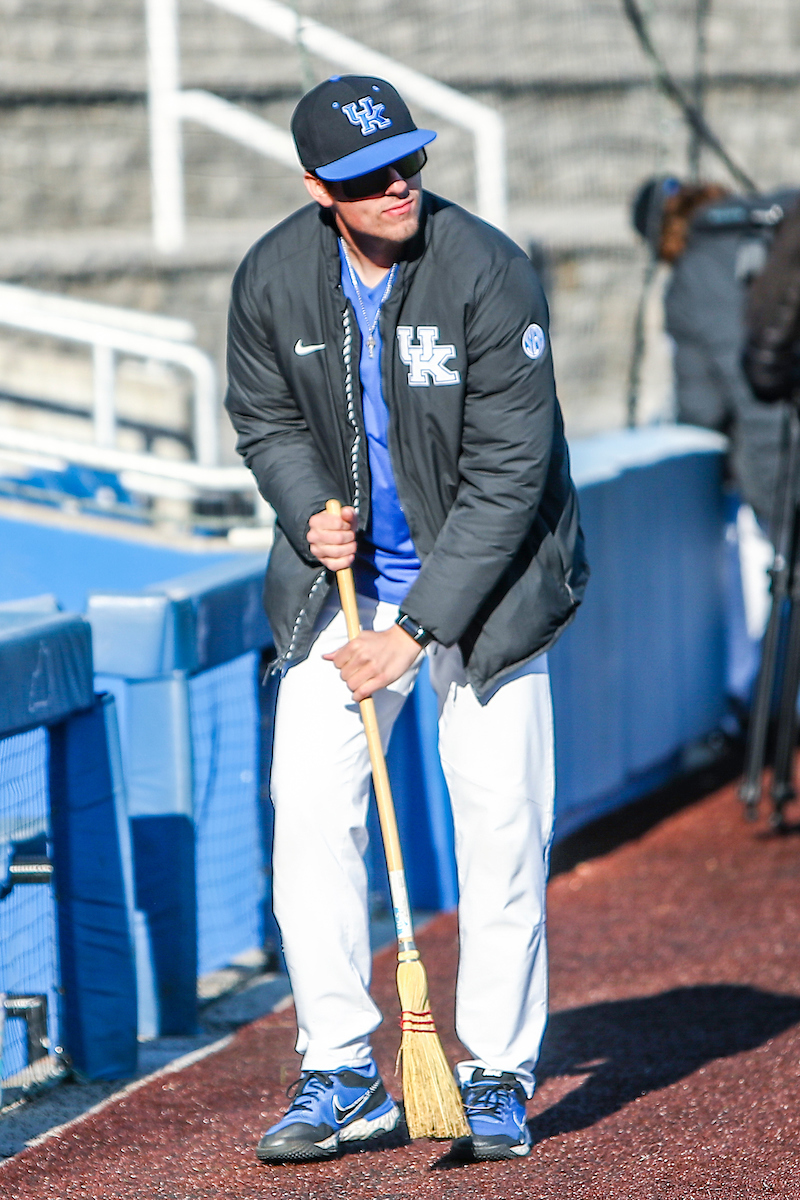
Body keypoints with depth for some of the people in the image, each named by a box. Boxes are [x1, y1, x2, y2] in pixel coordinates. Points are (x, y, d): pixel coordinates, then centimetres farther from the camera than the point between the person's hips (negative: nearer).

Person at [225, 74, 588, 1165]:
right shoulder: (274, 278, -9)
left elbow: (508, 474, -20)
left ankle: (497, 1075, 9)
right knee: (310, 809, -7)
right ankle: (343, 1075, 3)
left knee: (501, 823, -5)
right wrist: (311, 513, -12)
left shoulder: (489, 275, -22)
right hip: (343, 576, 3)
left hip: (483, 578, -3)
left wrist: (415, 630, -22)